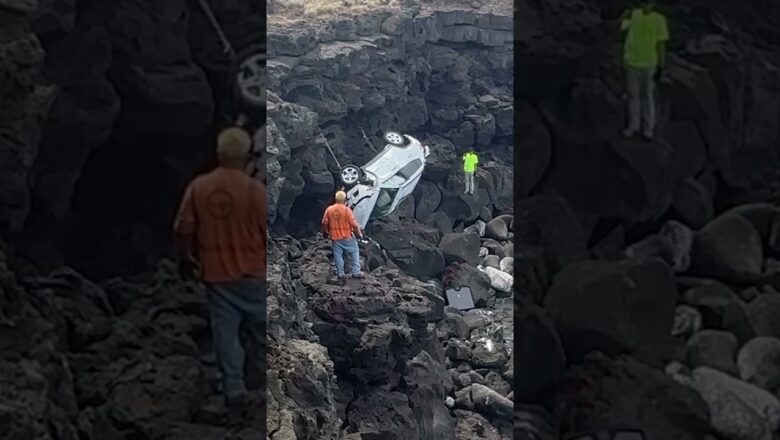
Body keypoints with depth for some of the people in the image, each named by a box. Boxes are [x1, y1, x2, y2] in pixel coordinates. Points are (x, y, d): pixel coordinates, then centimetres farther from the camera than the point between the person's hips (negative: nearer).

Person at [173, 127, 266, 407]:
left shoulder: (198, 187, -5)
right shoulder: (254, 190, -15)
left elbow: (183, 229, 0)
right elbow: (269, 231, -10)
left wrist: (185, 258, 16)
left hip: (216, 273, 2)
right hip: (252, 272, -2)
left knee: (225, 330, 9)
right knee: (264, 328, 14)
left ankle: (234, 388, 10)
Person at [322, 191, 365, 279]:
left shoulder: (329, 209, -4)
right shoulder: (346, 210, -16)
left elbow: (324, 223, 4)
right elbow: (354, 224, -15)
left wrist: (325, 233, 22)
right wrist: (359, 234, 0)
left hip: (335, 238, 3)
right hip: (347, 237, -3)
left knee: (338, 255, 12)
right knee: (354, 252, 11)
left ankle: (340, 273, 15)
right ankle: (356, 272, 9)